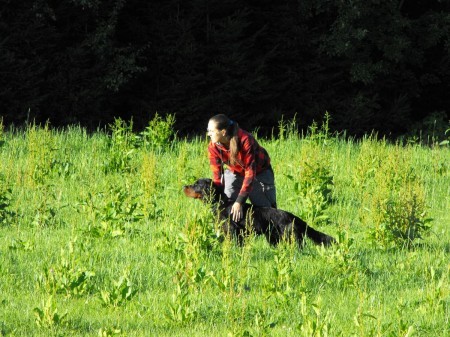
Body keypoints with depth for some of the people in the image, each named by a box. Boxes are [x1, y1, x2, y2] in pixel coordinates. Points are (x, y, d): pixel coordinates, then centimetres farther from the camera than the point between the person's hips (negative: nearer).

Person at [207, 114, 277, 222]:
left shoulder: (246, 141, -38)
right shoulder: (213, 147, -24)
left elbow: (250, 173, -36)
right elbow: (217, 175, -17)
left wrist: (239, 202, -41)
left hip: (259, 172, -3)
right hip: (234, 172, 3)